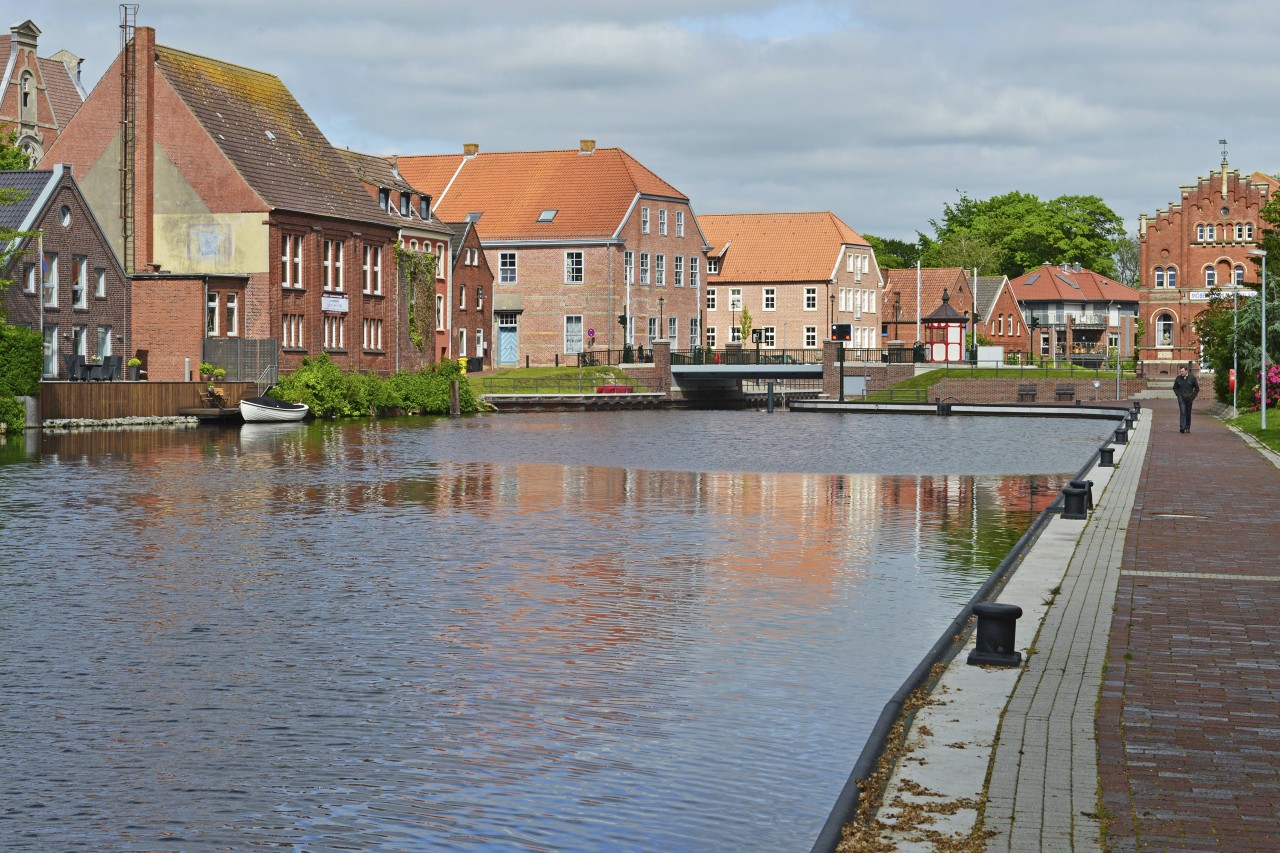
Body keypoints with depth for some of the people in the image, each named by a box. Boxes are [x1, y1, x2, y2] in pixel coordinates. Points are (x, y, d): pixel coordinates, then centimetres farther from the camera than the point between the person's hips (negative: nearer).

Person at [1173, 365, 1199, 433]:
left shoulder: (1192, 378, -1)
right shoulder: (1178, 378, 1)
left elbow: (1197, 388, 8)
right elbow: (1175, 388, 14)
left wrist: (1193, 396, -2)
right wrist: (1178, 395, 0)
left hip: (1189, 398, 1)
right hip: (1181, 398, -1)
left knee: (1188, 414, 7)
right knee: (1182, 412, -14)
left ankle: (1188, 428, 18)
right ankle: (1182, 427, -20)